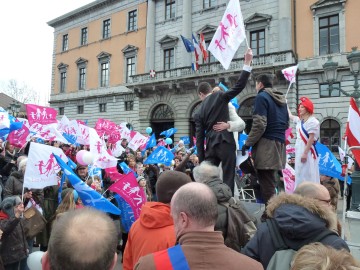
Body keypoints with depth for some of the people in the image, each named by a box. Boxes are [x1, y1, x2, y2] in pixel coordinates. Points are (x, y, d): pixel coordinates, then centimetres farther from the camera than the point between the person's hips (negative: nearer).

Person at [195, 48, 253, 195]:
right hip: (226, 143, -3)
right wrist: (247, 62, -1)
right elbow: (240, 85, -6)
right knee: (228, 178, 1)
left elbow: (199, 138, 6)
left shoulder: (198, 113, 9)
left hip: (211, 146, 4)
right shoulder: (219, 96, 0)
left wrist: (201, 160, 9)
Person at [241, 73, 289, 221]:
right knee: (270, 182, 15)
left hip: (266, 145, -9)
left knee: (266, 184, -4)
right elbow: (286, 124, 24)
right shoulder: (281, 99, 18)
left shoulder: (262, 97, -7)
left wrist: (248, 143, -9)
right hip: (280, 144, 9)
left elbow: (259, 125, -16)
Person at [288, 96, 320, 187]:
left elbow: (311, 139, -17)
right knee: (300, 175, 11)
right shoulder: (300, 120, 13)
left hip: (308, 152, -9)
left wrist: (305, 153, -21)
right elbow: (290, 116, 33)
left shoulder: (312, 121, -12)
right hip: (299, 151, 9)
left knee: (308, 176, -8)